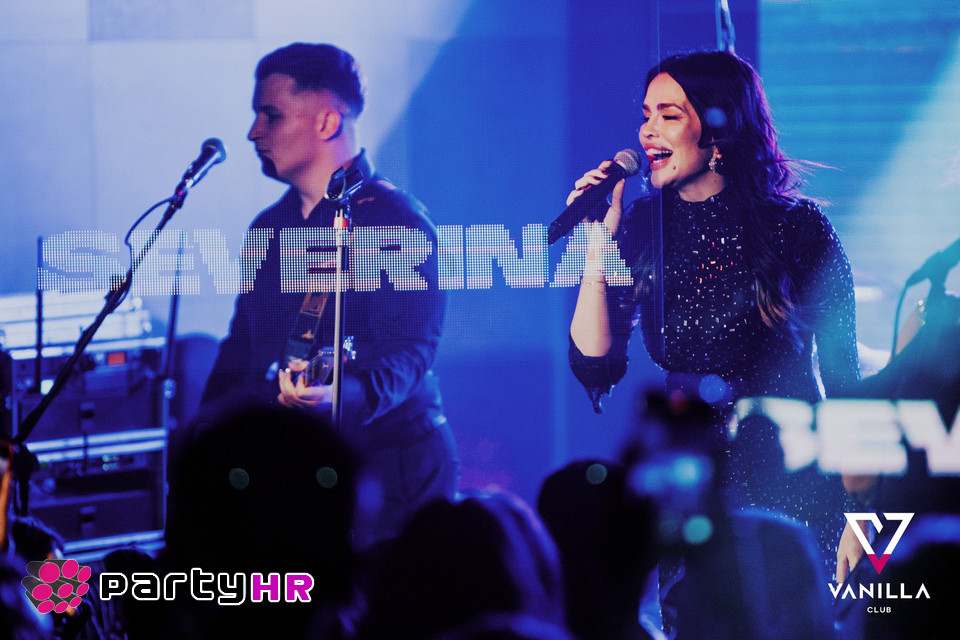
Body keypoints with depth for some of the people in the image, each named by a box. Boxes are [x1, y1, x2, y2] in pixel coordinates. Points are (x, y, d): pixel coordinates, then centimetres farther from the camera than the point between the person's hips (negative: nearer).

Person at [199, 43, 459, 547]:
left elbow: (407, 354, -17)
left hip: (383, 460, -6)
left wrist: (337, 395, -37)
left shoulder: (399, 225, -7)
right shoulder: (269, 228, 17)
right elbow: (241, 350, 23)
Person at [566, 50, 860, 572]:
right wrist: (597, 243, -9)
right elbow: (595, 368, -3)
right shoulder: (641, 226, 2)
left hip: (786, 481, -2)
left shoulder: (798, 226, -6)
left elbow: (841, 375, -3)